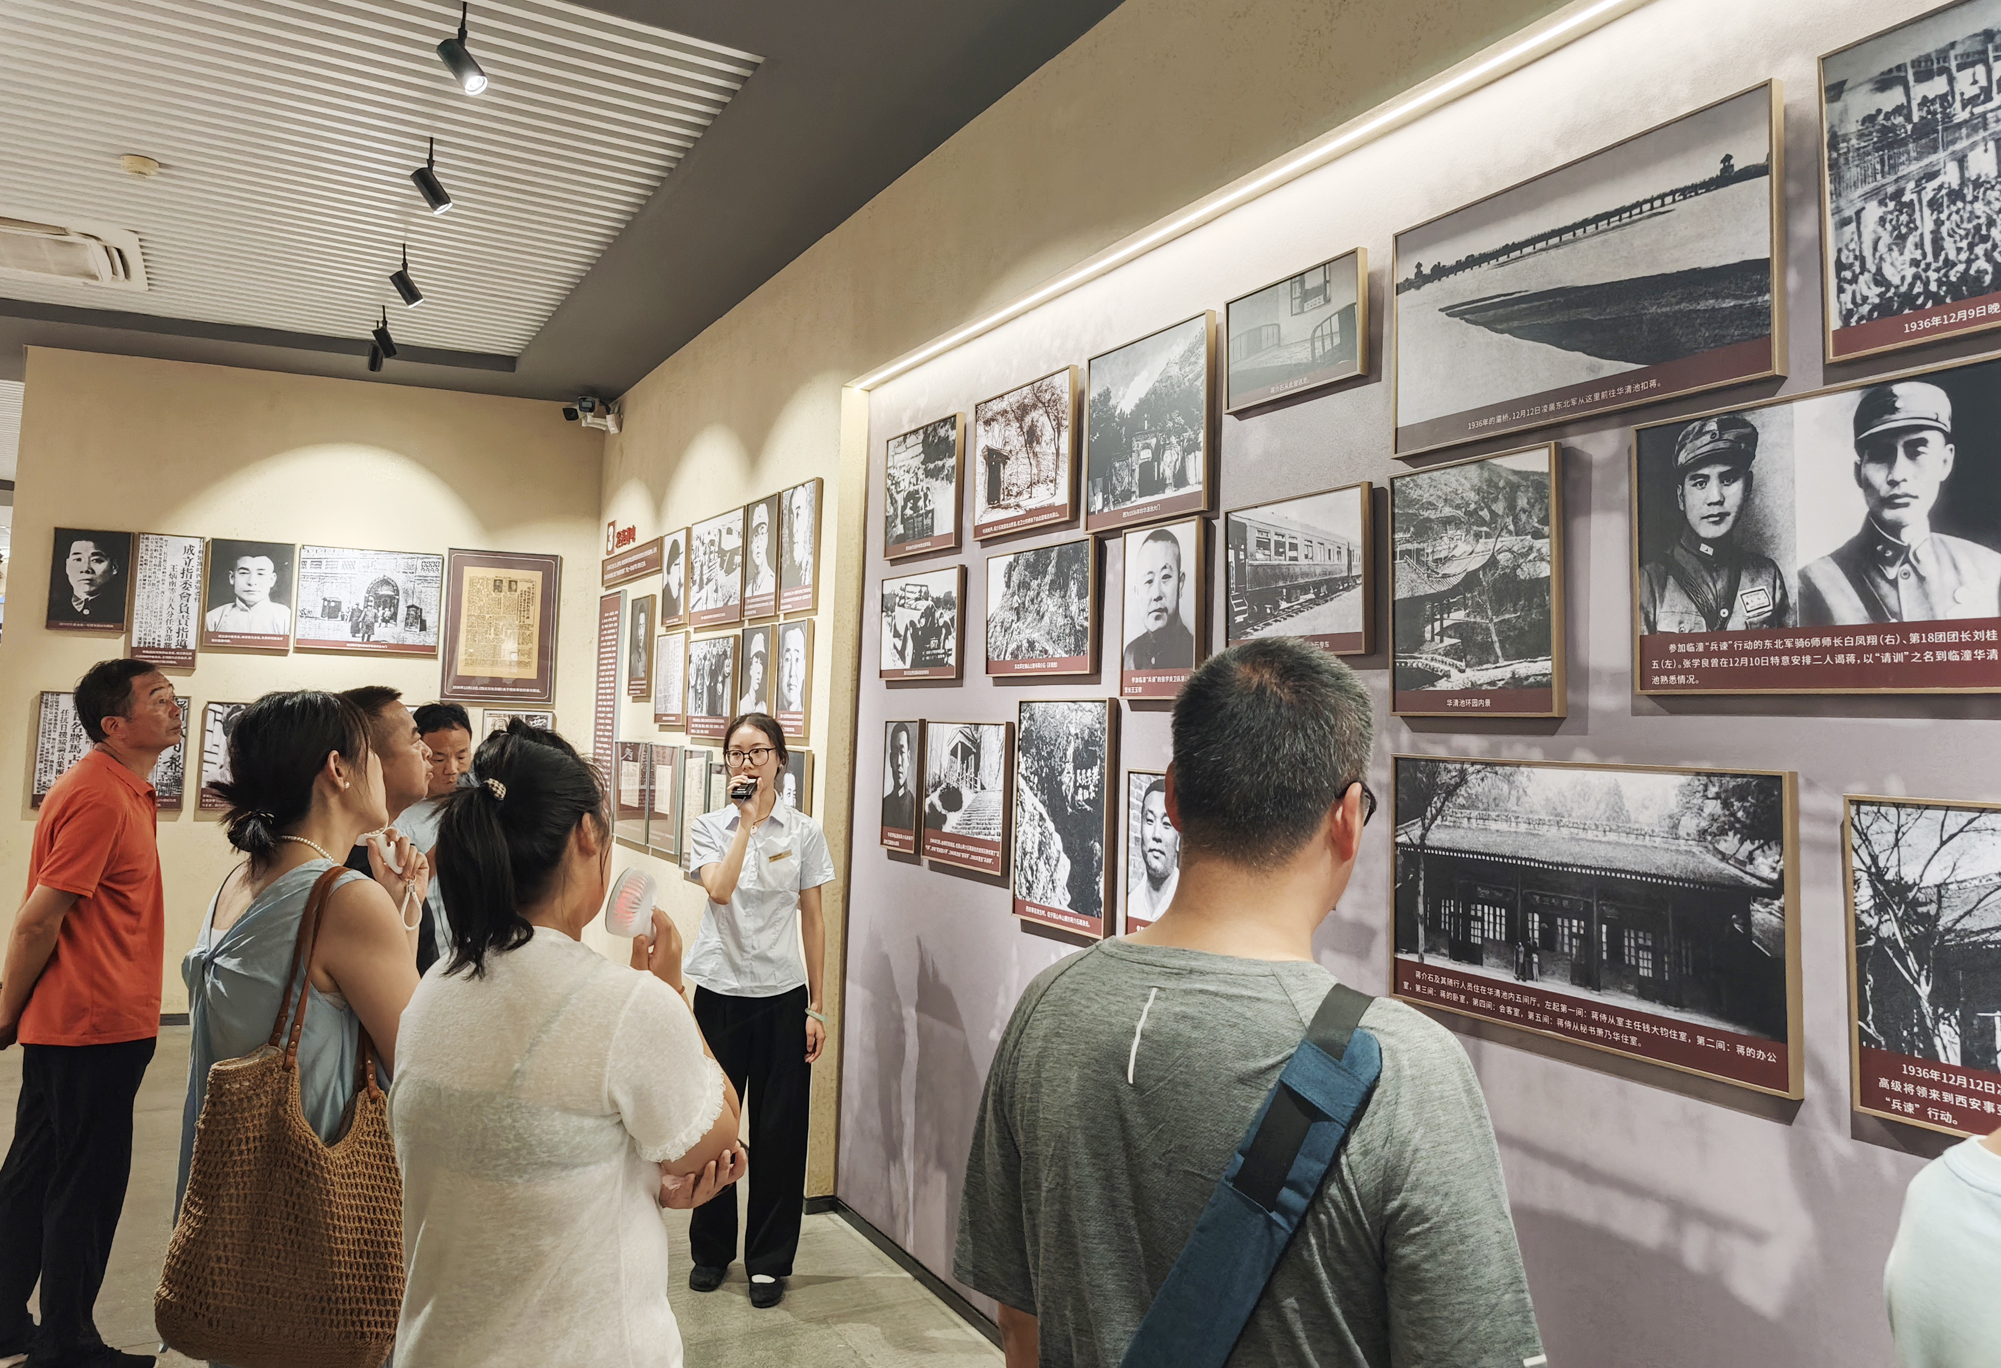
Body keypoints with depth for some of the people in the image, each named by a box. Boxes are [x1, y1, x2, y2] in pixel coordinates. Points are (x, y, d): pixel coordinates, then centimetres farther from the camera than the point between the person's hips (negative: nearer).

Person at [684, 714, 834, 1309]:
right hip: (720, 992, 0)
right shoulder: (709, 827, 1)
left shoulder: (805, 832, 1)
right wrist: (746, 819, -17)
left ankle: (769, 1260, 21)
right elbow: (719, 889, -19)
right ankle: (711, 1250, 28)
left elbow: (813, 922, 3)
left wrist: (816, 1007, 2)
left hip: (783, 995, 0)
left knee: (779, 1130, 4)